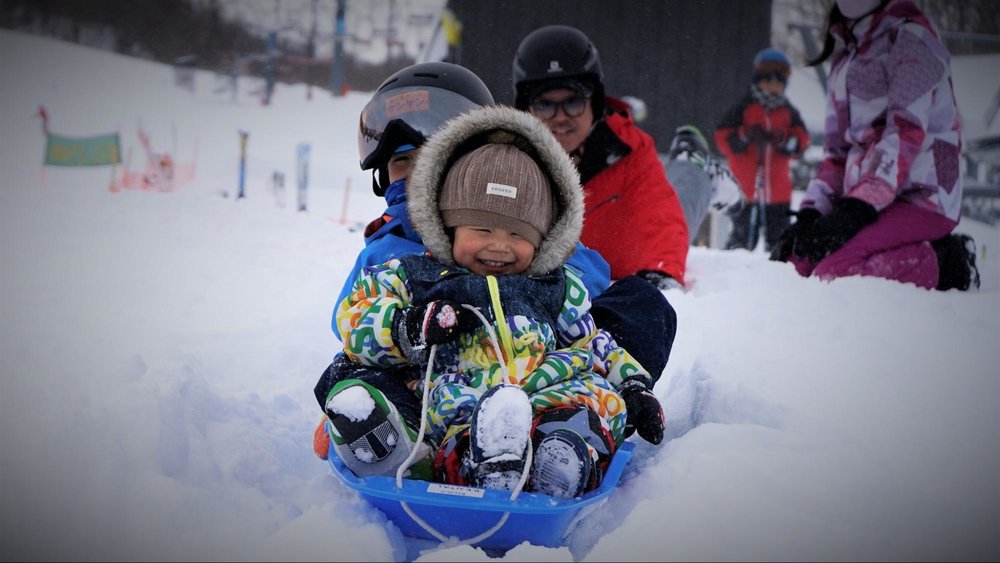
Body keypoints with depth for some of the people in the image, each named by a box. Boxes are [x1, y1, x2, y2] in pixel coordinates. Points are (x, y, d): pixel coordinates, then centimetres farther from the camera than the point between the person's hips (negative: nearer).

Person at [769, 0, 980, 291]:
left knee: (832, 276, -29)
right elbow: (836, 149, 20)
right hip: (863, 199, 9)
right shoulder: (844, 56, 22)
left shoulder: (910, 36, -3)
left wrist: (858, 208, -23)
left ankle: (941, 263, -7)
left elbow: (907, 133, -14)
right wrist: (810, 213, 5)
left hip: (920, 198, -9)